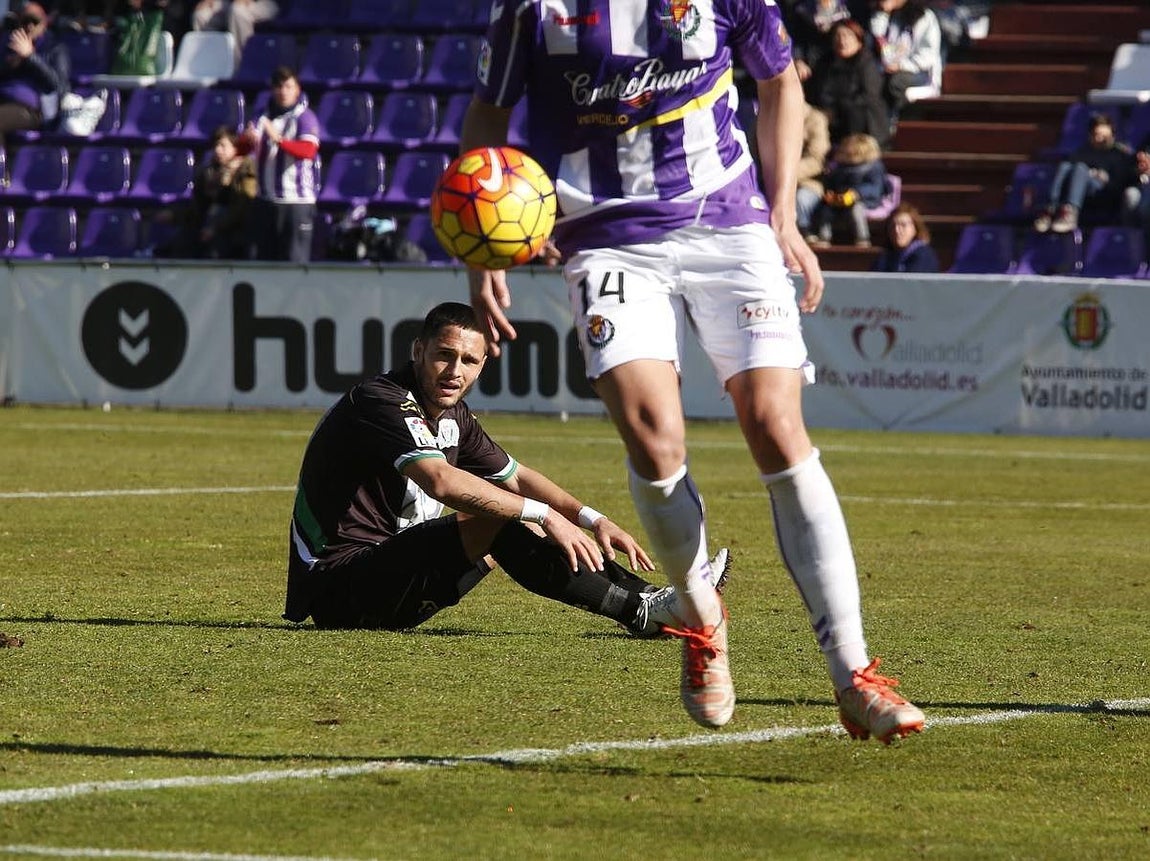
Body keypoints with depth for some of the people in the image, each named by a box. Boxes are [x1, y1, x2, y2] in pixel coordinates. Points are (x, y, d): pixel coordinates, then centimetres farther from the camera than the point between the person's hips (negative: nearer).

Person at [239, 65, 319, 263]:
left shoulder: (305, 117, -3)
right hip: (266, 200, 5)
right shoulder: (264, 116, 12)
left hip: (296, 201, -5)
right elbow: (242, 149, 5)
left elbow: (308, 150, -20)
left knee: (295, 260, -10)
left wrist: (279, 139, -35)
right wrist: (248, 139, -19)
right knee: (265, 259, 11)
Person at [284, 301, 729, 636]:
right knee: (495, 519, -22)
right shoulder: (379, 402, -18)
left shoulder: (453, 417, 11)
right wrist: (543, 515, -32)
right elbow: (441, 481, -33)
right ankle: (638, 609, -22)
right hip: (337, 584, -10)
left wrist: (593, 520, 9)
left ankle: (642, 597, 1)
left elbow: (516, 477, 23)